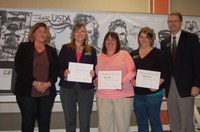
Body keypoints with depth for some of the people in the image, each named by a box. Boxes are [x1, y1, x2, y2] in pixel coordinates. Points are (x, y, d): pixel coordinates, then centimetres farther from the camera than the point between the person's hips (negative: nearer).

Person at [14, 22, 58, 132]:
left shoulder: (52, 51, 13)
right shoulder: (24, 47, 3)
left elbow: (55, 70, 8)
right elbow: (19, 68, -6)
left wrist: (48, 83, -11)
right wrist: (34, 82, -16)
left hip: (47, 93, 3)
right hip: (27, 92, -3)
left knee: (45, 122, 8)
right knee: (28, 122, 5)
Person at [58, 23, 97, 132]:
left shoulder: (91, 50, 9)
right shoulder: (65, 48, 6)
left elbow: (96, 68, 8)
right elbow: (59, 67, 3)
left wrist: (93, 73, -13)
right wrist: (64, 73, -17)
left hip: (86, 88, 0)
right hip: (68, 87, 0)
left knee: (85, 121, 2)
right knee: (69, 120, 9)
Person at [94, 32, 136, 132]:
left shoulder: (124, 54, 4)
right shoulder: (99, 57, 13)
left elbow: (132, 71, -1)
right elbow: (95, 74, 16)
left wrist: (123, 82, -16)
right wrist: (95, 81, -5)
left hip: (123, 95, -2)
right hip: (103, 96, 3)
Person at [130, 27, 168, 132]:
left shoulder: (157, 53, 0)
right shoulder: (133, 54, 11)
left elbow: (164, 72, -5)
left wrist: (157, 84, -17)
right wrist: (131, 80, -8)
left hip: (153, 92, -4)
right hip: (137, 93, 4)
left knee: (155, 120, 3)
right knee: (141, 120, 12)